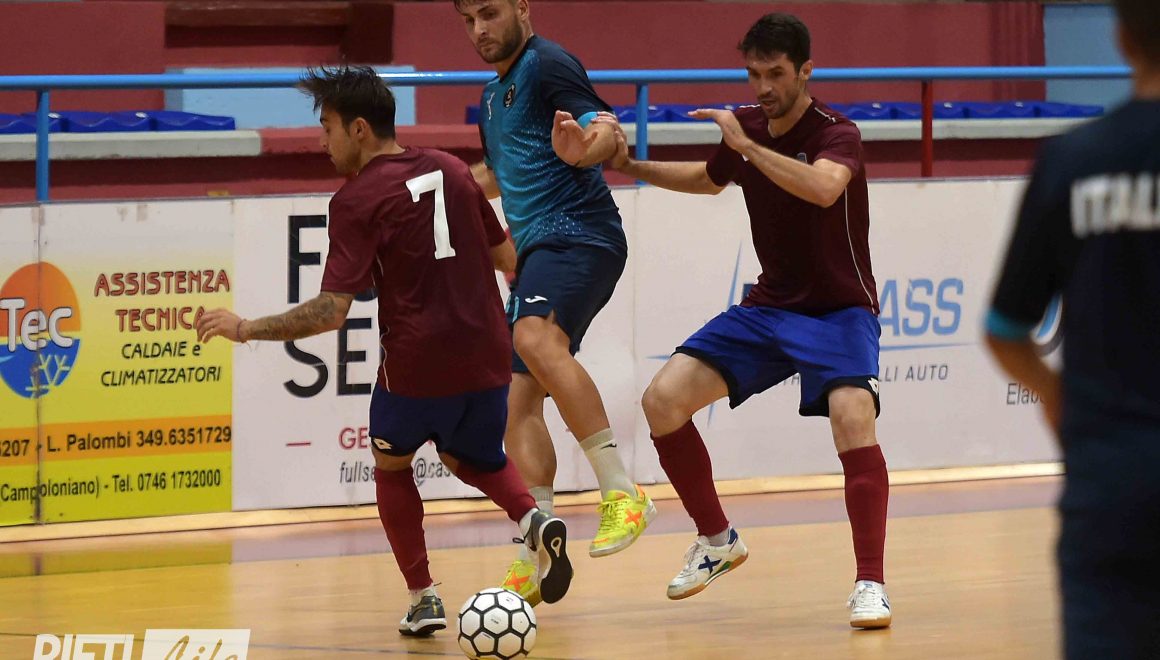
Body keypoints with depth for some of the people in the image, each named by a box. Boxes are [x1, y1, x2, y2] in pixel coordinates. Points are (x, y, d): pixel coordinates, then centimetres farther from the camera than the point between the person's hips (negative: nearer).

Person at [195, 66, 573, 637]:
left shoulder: (356, 200, -9)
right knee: (474, 460, 28)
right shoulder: (451, 170, 8)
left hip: (417, 364, -5)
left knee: (391, 464, 23)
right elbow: (507, 257, 18)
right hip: (486, 358, 5)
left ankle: (423, 598, 15)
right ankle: (534, 520, -2)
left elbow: (331, 312, -16)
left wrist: (247, 329, -7)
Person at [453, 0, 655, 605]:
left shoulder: (546, 65, -5)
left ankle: (621, 492, -35)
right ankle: (538, 558, 0)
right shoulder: (493, 95, 23)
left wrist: (583, 148, -42)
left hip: (578, 234, -10)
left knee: (537, 340, -35)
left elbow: (606, 131, -21)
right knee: (517, 401, 1)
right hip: (537, 250, 10)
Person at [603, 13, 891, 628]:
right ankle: (716, 540, 14)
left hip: (838, 312, -6)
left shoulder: (836, 135, -18)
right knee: (663, 400, -8)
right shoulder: (744, 128, 1)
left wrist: (748, 145, -40)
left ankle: (870, 584, -22)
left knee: (853, 417, -32)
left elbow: (823, 188, -42)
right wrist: (633, 168, 14)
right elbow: (709, 178, 25)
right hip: (768, 307, 6)